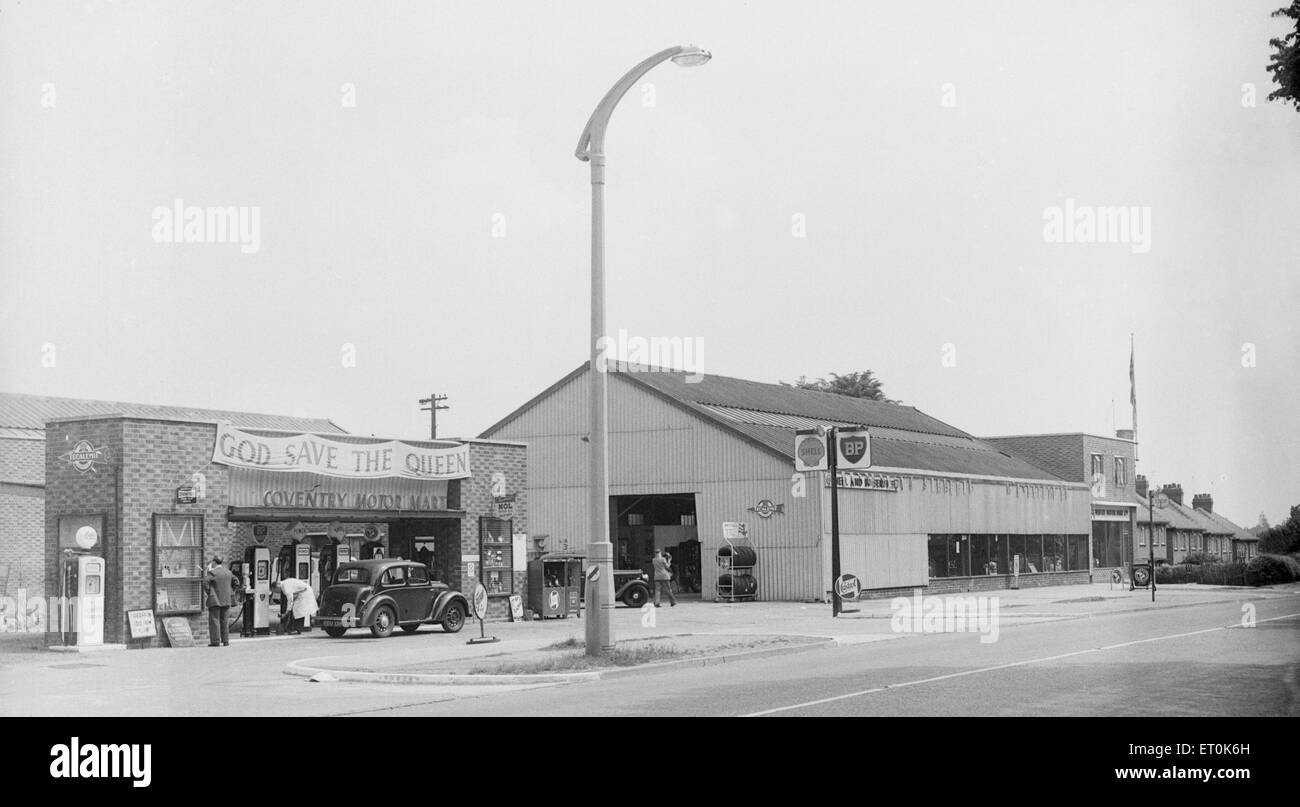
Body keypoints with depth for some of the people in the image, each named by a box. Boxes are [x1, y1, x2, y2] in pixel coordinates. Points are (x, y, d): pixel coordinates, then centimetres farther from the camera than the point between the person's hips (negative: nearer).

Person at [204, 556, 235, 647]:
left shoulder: (213, 572, -12)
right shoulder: (228, 572, 8)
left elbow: (205, 582, -23)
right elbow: (234, 580, 20)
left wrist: (207, 572, -9)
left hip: (215, 600, -6)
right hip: (226, 600, 6)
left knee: (214, 620, -2)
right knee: (225, 621, 10)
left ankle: (215, 641, -4)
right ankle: (225, 641, 10)